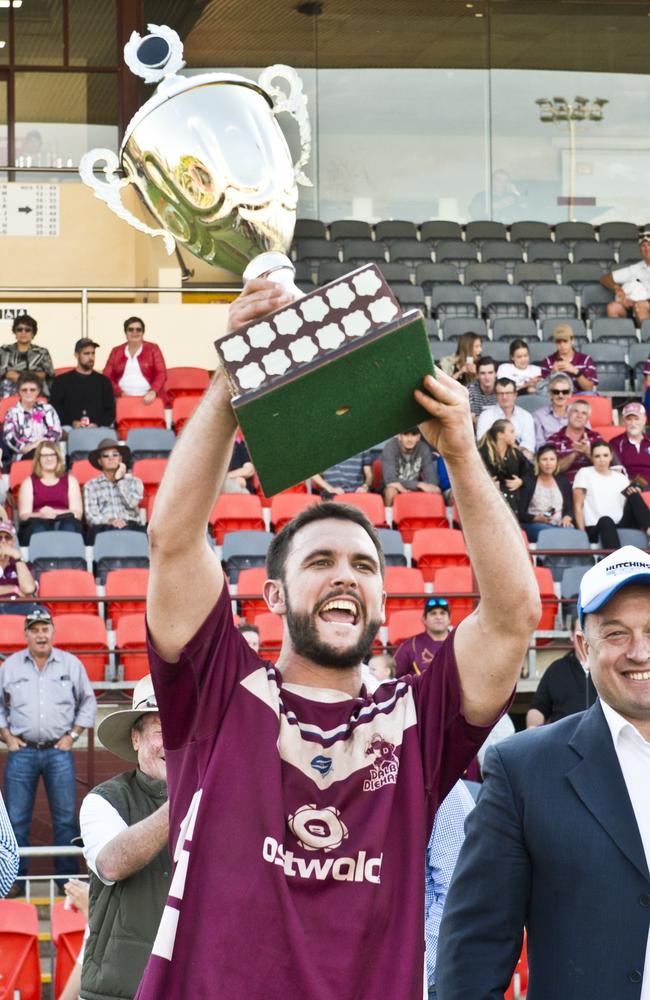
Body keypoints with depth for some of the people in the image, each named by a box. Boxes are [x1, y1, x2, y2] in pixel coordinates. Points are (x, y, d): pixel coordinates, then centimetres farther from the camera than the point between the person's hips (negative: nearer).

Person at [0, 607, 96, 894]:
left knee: (65, 818, 2)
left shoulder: (71, 664, 5)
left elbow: (88, 703, 13)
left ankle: (67, 879, 9)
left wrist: (73, 735, 4)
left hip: (59, 751, 0)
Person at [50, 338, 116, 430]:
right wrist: (72, 422, -10)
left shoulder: (103, 381, 19)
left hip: (98, 429, 1)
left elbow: (110, 411, 14)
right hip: (70, 427, -1)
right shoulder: (61, 380, 14)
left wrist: (98, 424, -6)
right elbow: (54, 408, 6)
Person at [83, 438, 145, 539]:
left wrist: (119, 479, 8)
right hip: (104, 528, -1)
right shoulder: (91, 485, 18)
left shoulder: (134, 481, 21)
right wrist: (110, 521, -15)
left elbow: (132, 503, 0)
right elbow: (91, 517, 5)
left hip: (131, 527, 1)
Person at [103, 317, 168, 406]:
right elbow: (107, 377, 9)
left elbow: (161, 374, 1)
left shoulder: (153, 349, 9)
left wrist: (153, 392, -17)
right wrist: (120, 393, -8)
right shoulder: (116, 352, 14)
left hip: (148, 399, -1)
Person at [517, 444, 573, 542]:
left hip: (559, 525, 3)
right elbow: (520, 513, 2)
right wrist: (537, 518, -16)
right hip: (533, 525, -3)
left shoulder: (563, 481, 19)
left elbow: (570, 508, 15)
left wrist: (567, 518, -8)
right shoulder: (528, 482, 6)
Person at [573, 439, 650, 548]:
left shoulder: (620, 477, 18)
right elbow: (578, 507, 1)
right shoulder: (584, 473, 6)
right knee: (605, 521, -39)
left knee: (634, 495, -18)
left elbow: (628, 507, 15)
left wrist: (634, 495, -8)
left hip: (621, 527, 4)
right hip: (595, 529, -4)